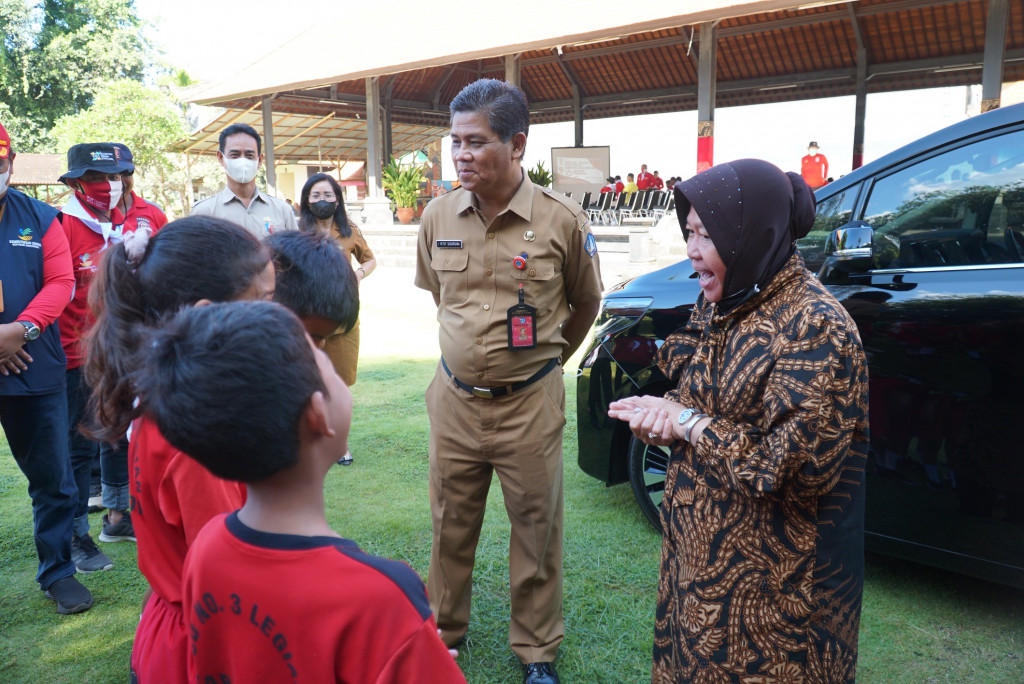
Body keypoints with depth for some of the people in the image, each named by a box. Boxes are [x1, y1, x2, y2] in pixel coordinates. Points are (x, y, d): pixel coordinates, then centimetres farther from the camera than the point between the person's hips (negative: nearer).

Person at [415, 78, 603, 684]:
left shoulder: (563, 220, -12)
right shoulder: (439, 215, -1)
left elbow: (586, 303, 5)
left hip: (530, 404, -3)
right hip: (454, 399, 3)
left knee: (536, 529, 11)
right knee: (451, 525, 16)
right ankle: (444, 629, 39)